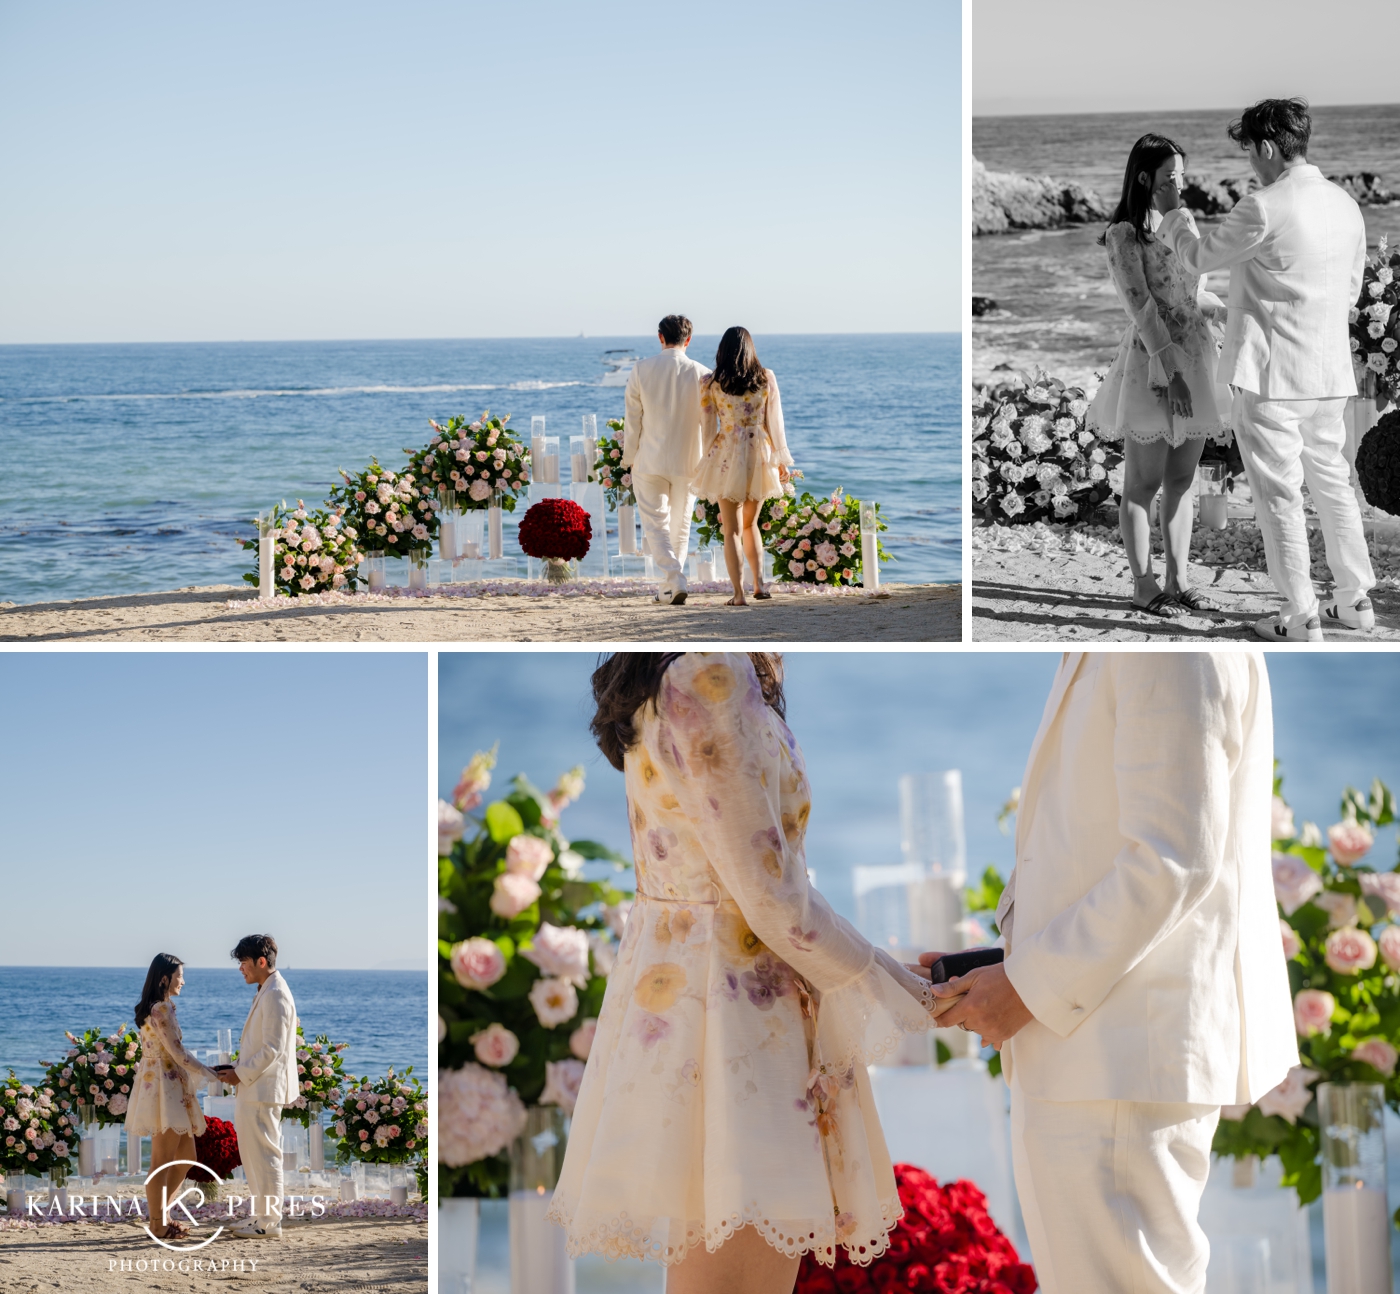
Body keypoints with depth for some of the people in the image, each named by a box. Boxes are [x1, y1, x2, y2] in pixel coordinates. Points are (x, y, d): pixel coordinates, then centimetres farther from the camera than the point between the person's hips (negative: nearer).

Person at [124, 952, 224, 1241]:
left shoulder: (156, 1008, 15)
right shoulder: (162, 1009, -15)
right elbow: (176, 1052, -17)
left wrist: (206, 1071, 12)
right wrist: (211, 1074, -9)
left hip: (172, 1088, 10)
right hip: (164, 1085, -10)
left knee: (186, 1157, 15)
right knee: (164, 1160, -3)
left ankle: (158, 1211, 21)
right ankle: (158, 1223, 2)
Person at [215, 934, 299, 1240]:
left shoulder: (275, 995, -18)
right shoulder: (266, 992, 15)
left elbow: (272, 1049, -21)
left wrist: (241, 1075, -14)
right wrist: (240, 1069, 11)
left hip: (263, 1089, -10)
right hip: (253, 1086, 10)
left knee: (264, 1155, -4)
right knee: (252, 1154, 16)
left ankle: (270, 1223, 1)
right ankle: (258, 1215, 24)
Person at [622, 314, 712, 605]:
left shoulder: (642, 370, -7)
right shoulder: (701, 374, -6)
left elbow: (632, 418, -2)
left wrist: (629, 458, 8)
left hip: (649, 461, -1)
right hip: (688, 461, 1)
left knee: (655, 523, 3)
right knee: (680, 525, 15)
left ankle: (674, 580, -15)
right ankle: (670, 586, 21)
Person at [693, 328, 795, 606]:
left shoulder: (710, 384, -2)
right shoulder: (766, 378, 2)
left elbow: (708, 427, 1)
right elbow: (775, 421, 4)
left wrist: (709, 460, 10)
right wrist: (781, 459, 11)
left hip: (727, 456, -2)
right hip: (760, 454, 2)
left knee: (732, 529, 2)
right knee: (750, 524, 21)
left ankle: (738, 593, -6)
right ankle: (759, 583, 11)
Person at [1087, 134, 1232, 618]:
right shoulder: (1124, 234, -8)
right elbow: (1140, 304, -15)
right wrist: (1168, 371, -21)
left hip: (1194, 357, 7)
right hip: (1152, 360, -7)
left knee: (1182, 480, 8)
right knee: (1144, 483, 0)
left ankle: (1178, 581, 13)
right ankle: (1144, 585, 4)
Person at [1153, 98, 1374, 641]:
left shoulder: (1264, 208, -17)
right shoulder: (1345, 204, 6)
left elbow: (1199, 258, -4)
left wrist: (1174, 212, 13)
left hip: (1272, 373, -7)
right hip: (1330, 372, 7)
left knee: (1279, 495, 1)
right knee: (1333, 483, 19)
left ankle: (1301, 618, 4)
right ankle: (1356, 601, 24)